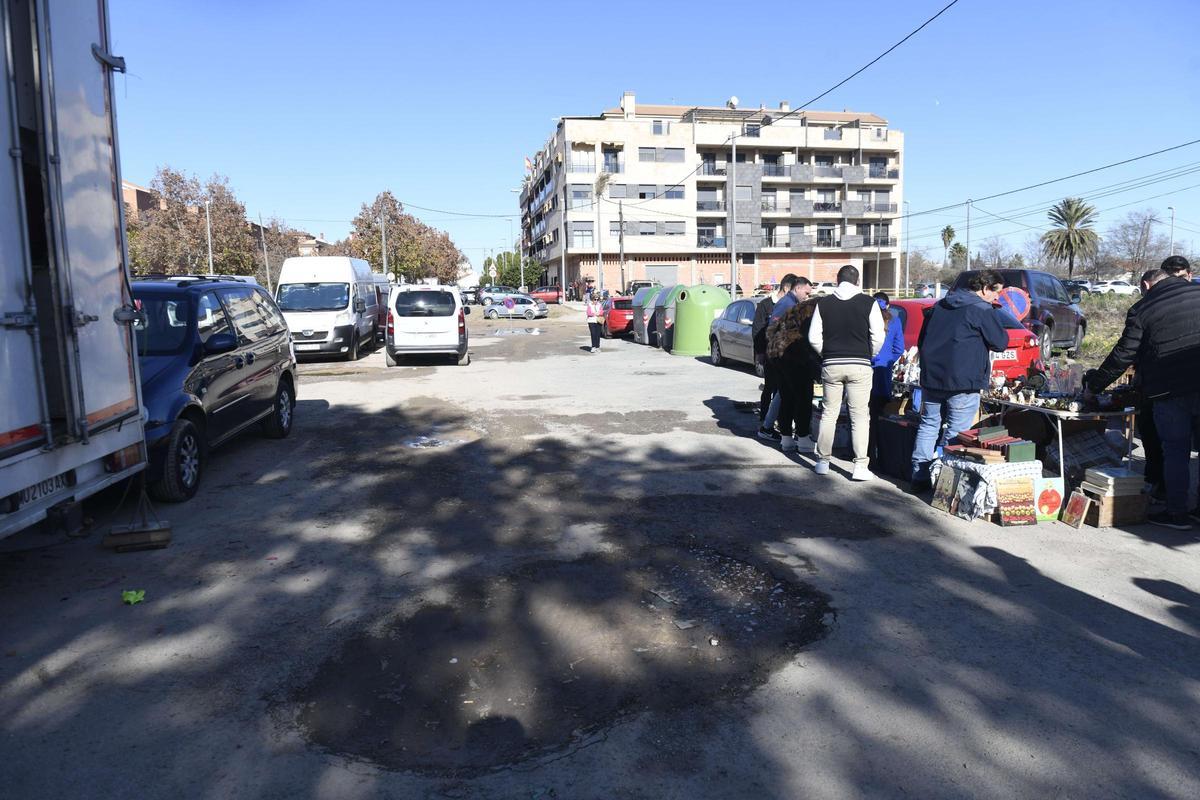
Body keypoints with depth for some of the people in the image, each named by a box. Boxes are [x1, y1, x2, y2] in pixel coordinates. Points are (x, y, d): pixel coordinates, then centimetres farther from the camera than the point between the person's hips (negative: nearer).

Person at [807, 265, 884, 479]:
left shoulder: (823, 303, 3)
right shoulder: (868, 302, -2)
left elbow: (814, 337, 1)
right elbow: (878, 337, -5)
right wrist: (868, 356, 11)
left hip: (831, 364, 2)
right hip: (859, 365, -2)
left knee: (828, 413, 12)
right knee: (860, 416, 3)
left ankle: (823, 461, 17)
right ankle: (860, 466, 1)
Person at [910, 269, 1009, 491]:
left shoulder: (940, 305, 15)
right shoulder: (983, 310, -7)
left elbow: (921, 341, 18)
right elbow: (1000, 343, -2)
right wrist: (996, 319, 11)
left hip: (931, 378, 7)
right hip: (963, 381, -6)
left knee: (929, 425, 11)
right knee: (956, 431, -1)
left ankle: (920, 477, 14)